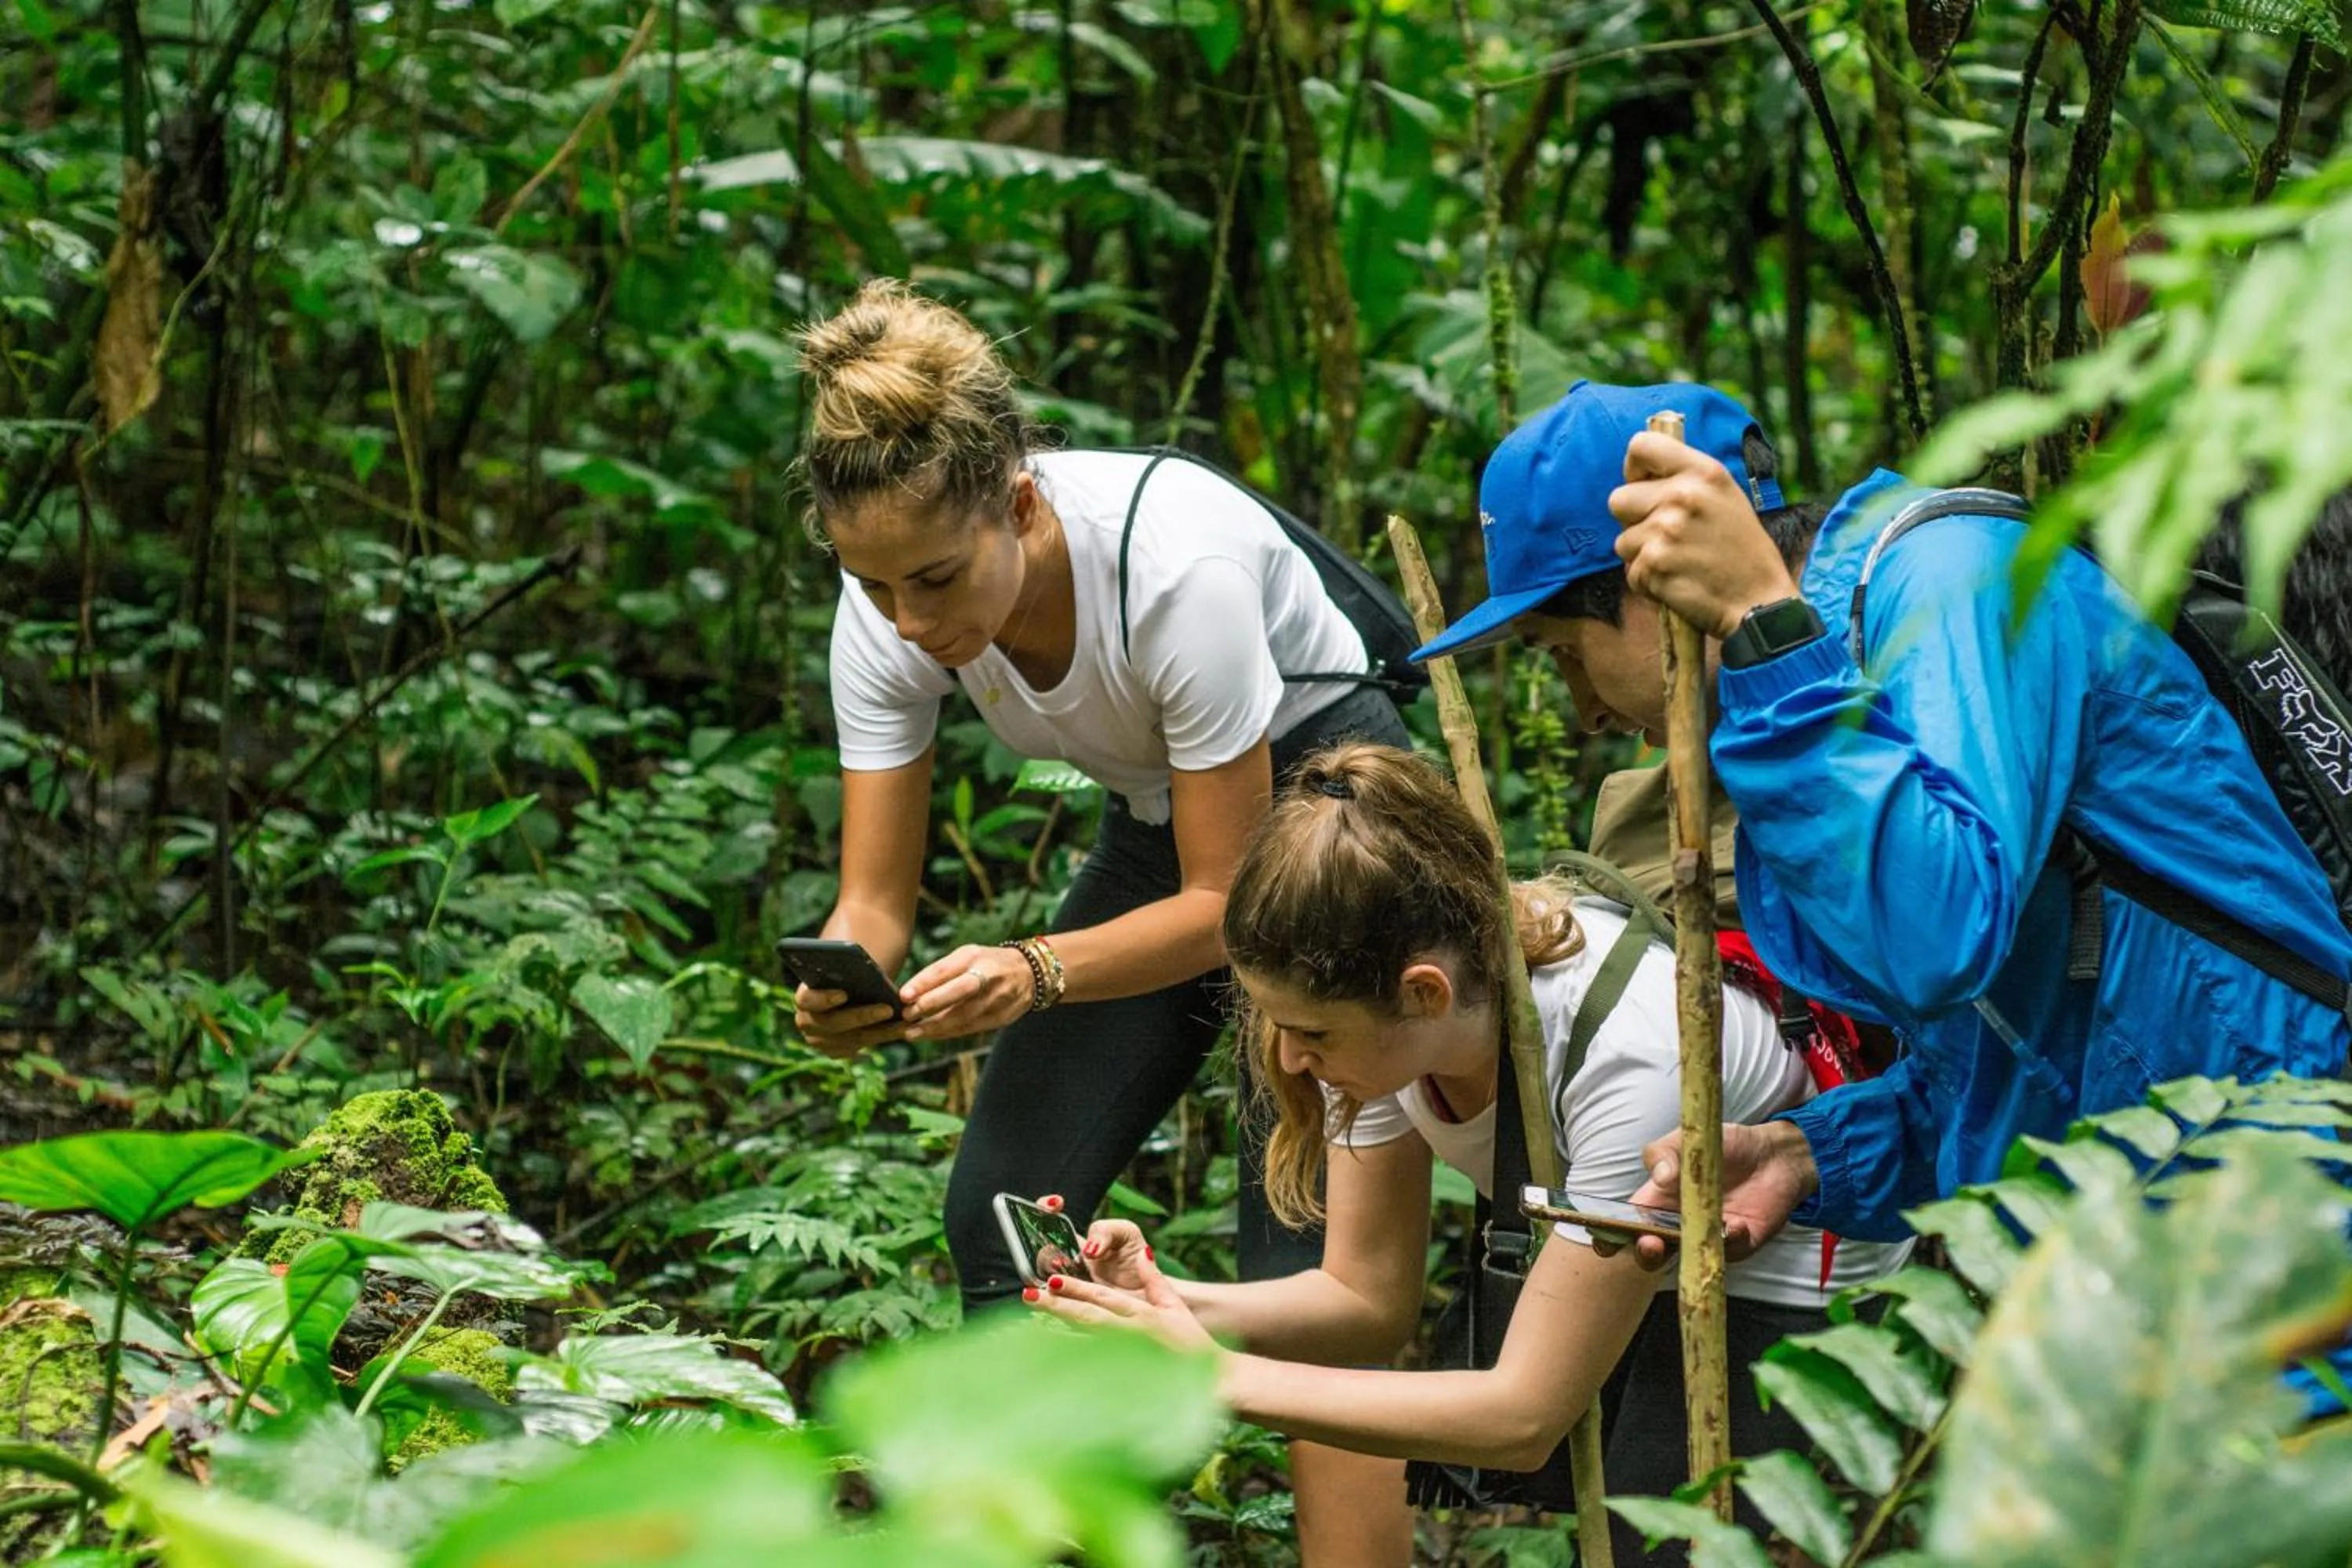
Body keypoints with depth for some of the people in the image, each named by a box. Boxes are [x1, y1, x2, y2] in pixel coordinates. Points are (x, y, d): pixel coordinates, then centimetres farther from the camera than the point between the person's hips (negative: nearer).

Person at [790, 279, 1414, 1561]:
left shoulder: (1178, 565, -36)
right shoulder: (889, 611, -20)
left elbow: (1230, 907, -28)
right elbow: (875, 900, -15)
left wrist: (1035, 974, -43)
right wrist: (844, 984, -38)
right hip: (1156, 830, 6)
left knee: (1307, 1256, -16)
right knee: (1002, 1210, -2)